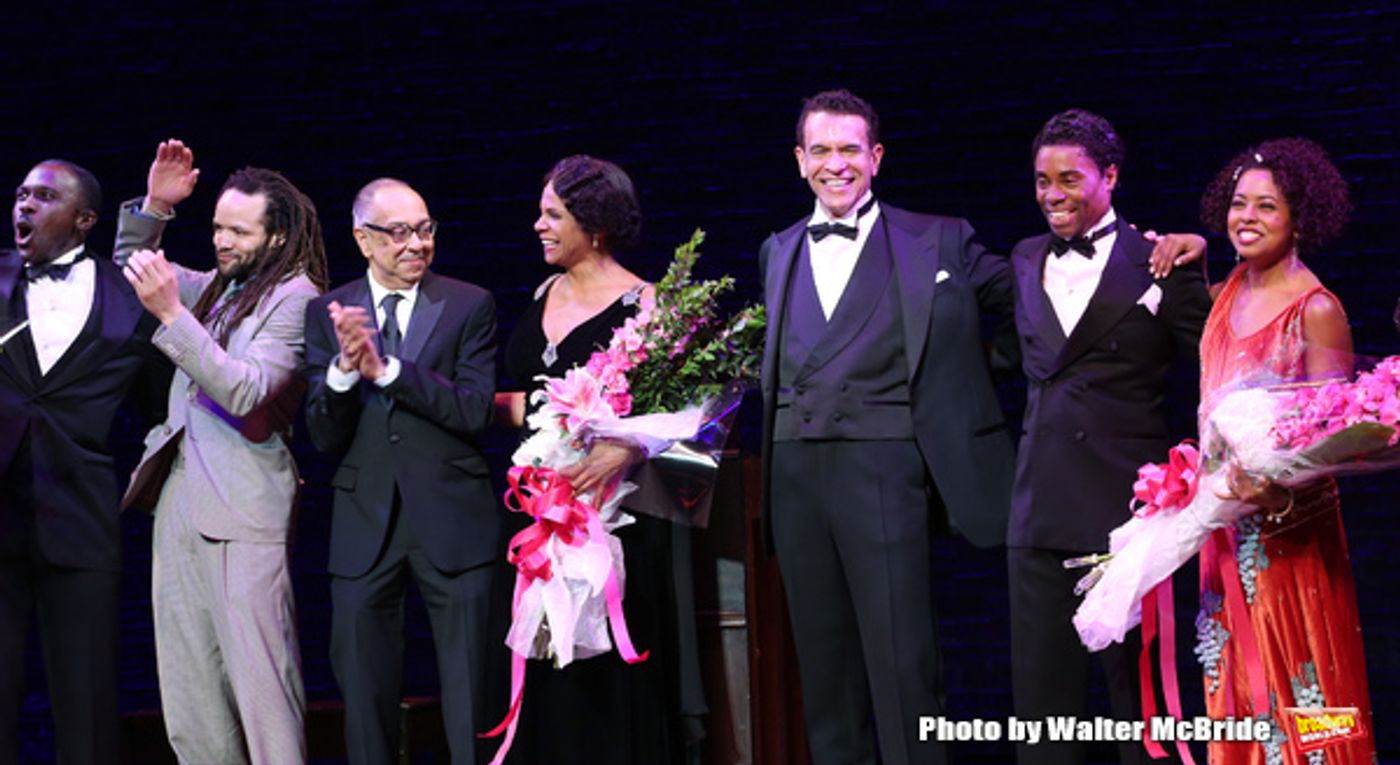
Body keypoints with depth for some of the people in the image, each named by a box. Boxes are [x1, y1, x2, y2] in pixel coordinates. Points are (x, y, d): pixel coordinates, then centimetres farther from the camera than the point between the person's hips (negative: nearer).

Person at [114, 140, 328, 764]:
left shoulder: (295, 297, -8)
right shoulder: (218, 286, 16)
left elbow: (245, 390, -19)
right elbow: (130, 268, 30)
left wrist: (171, 313, -24)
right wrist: (154, 204, 12)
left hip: (243, 510, -8)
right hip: (181, 497, 8)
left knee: (258, 673, -10)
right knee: (188, 685, 8)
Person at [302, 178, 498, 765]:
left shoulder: (470, 305, 0)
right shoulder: (328, 313, 5)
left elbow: (474, 413, -10)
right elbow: (324, 436, 0)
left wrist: (385, 368, -18)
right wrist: (345, 366, -19)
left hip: (453, 519, -2)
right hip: (365, 523, 2)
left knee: (471, 698, 2)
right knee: (365, 698, 10)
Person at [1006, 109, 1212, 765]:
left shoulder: (1158, 261, 0)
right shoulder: (1026, 260, 15)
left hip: (1126, 502, -5)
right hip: (1040, 506, 5)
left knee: (1139, 681, 1)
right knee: (1040, 683, 7)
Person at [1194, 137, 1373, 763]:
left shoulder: (1316, 310, -14)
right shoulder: (1233, 288, 5)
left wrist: (1281, 493, -32)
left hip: (1288, 529, -7)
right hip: (1227, 525, 7)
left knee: (1294, 684, 1)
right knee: (1239, 678, 12)